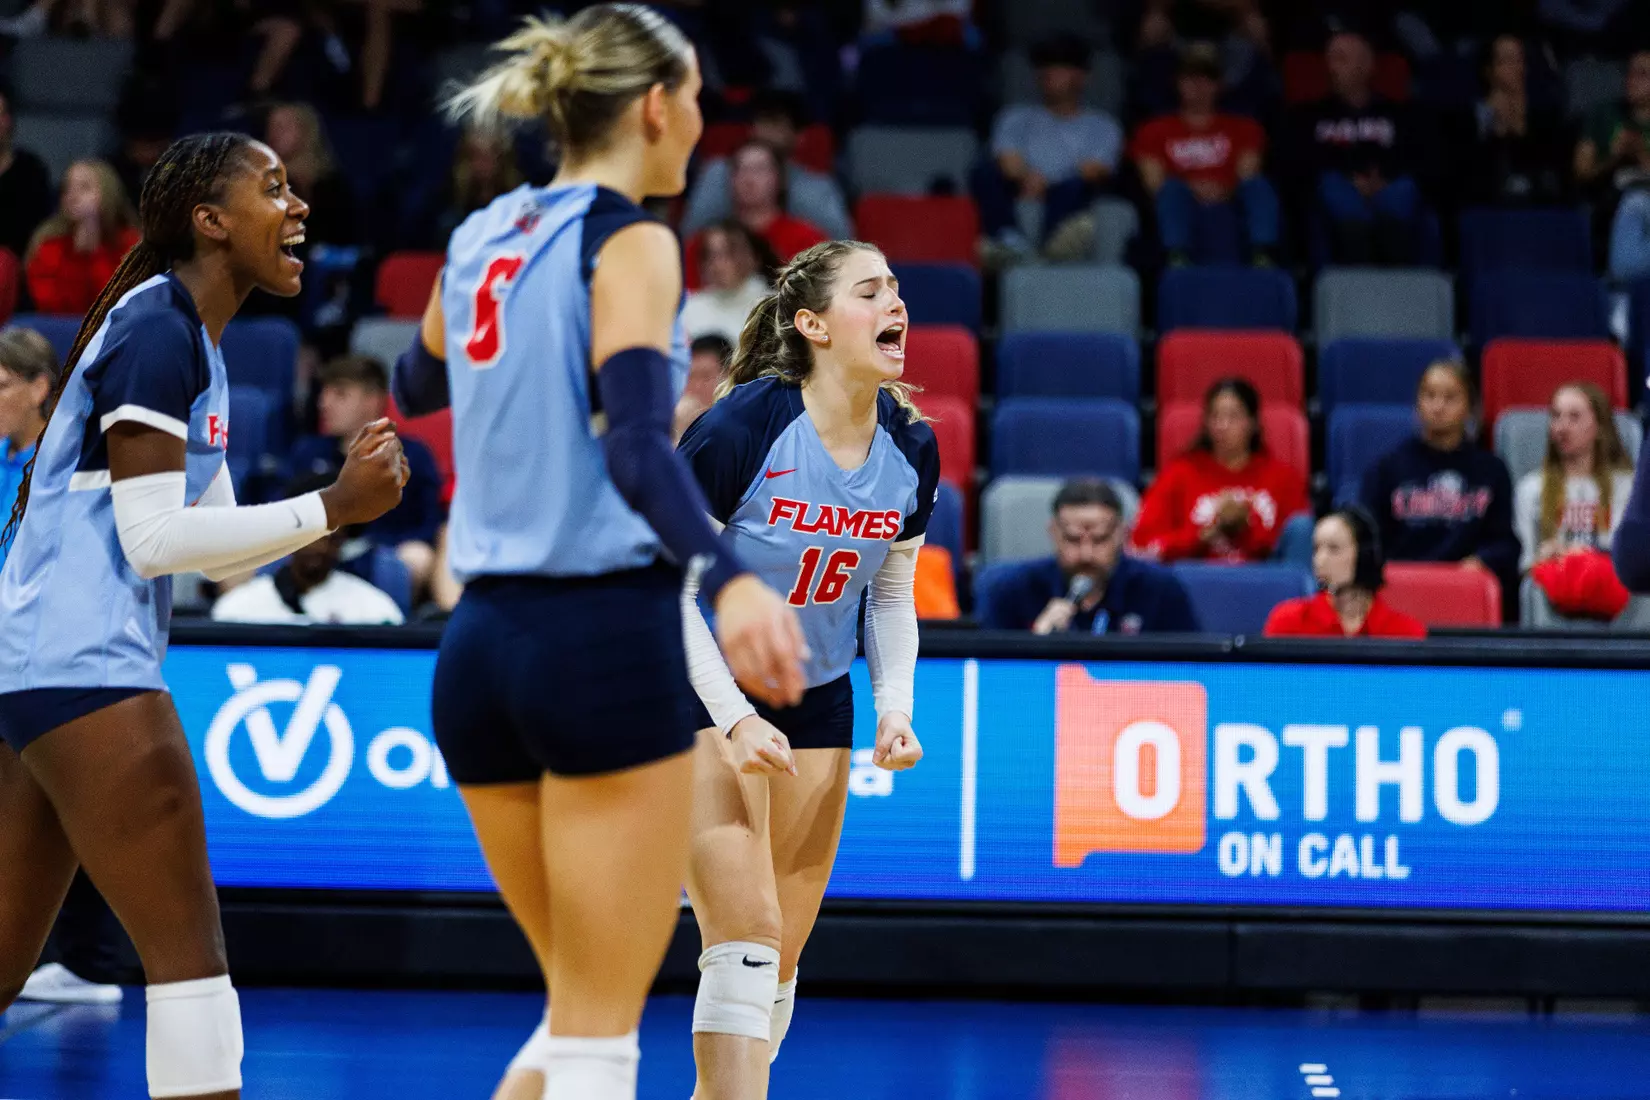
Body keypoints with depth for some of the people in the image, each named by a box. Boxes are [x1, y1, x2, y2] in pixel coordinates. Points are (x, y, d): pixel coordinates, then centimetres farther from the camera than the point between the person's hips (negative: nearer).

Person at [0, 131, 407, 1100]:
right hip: (84, 667, -10)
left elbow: (216, 546, 22)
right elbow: (152, 538, -18)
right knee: (191, 957, -10)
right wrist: (331, 510, -14)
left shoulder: (192, 341, 19)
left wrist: (345, 493, 7)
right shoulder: (156, 329, -11)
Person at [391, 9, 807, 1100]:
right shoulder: (629, 242, -9)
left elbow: (417, 385, 33)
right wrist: (727, 579, -40)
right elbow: (636, 442, -25)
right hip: (606, 636, -7)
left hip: (482, 643, 7)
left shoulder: (484, 239, 12)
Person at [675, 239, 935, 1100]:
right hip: (706, 699, -6)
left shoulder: (909, 448, -4)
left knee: (781, 958, 7)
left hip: (817, 705, 6)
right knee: (744, 932, -17)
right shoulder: (743, 425, -21)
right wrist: (735, 716, -24)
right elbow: (671, 586, -17)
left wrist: (895, 706, -5)